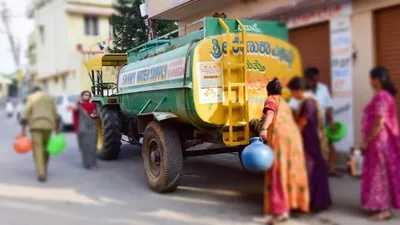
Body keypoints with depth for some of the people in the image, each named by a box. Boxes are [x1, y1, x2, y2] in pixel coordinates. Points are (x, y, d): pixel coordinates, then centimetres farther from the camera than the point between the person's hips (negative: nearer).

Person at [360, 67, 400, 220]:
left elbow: (379, 123, -23)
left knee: (380, 173, -3)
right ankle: (380, 205, 23)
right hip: (380, 140, 10)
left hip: (379, 141, -10)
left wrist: (367, 140, -17)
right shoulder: (385, 95, 12)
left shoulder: (381, 96, -19)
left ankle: (385, 209, 5)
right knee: (380, 173, 15)